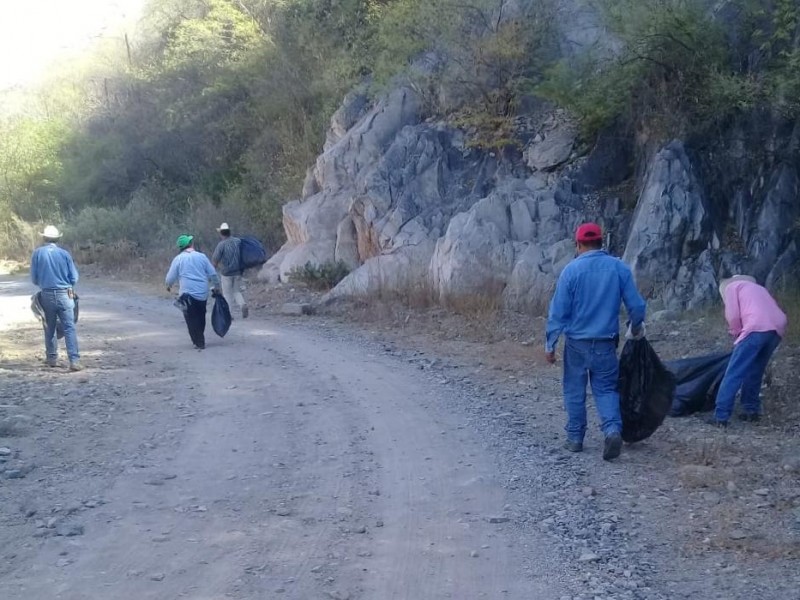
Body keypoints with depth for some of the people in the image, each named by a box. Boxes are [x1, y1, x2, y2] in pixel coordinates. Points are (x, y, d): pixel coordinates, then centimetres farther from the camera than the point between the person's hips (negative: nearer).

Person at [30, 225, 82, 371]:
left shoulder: (38, 253, -1)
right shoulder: (64, 254, -2)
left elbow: (34, 278, 3)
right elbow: (74, 278, 1)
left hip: (47, 295, 1)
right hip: (65, 294, -1)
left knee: (50, 328, 16)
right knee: (69, 328, -4)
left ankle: (52, 358, 24)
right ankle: (74, 361, -13)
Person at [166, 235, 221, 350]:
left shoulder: (178, 259, -1)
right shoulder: (201, 256, 4)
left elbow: (170, 277, 2)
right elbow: (213, 274, 5)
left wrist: (169, 286, 24)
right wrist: (216, 287, 20)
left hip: (188, 294, -3)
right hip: (203, 293, 3)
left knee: (192, 319, 6)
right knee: (200, 317, 17)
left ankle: (199, 342, 2)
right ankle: (200, 340, 24)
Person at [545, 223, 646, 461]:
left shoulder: (571, 270, -8)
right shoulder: (619, 268, -2)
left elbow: (558, 310, -8)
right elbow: (636, 305, 1)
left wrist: (550, 344, -1)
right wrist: (637, 329, 21)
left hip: (577, 342, -1)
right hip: (605, 342, 1)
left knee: (575, 390, 12)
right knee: (606, 389, 10)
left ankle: (575, 438, 18)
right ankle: (613, 429, -12)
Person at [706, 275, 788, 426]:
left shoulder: (730, 286, 18)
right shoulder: (756, 287, 38)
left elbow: (733, 316, 4)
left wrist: (737, 334, 21)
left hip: (757, 328, -7)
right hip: (778, 328, 7)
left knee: (734, 373, -4)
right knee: (755, 372, 23)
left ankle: (720, 416, -8)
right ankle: (751, 409, 24)